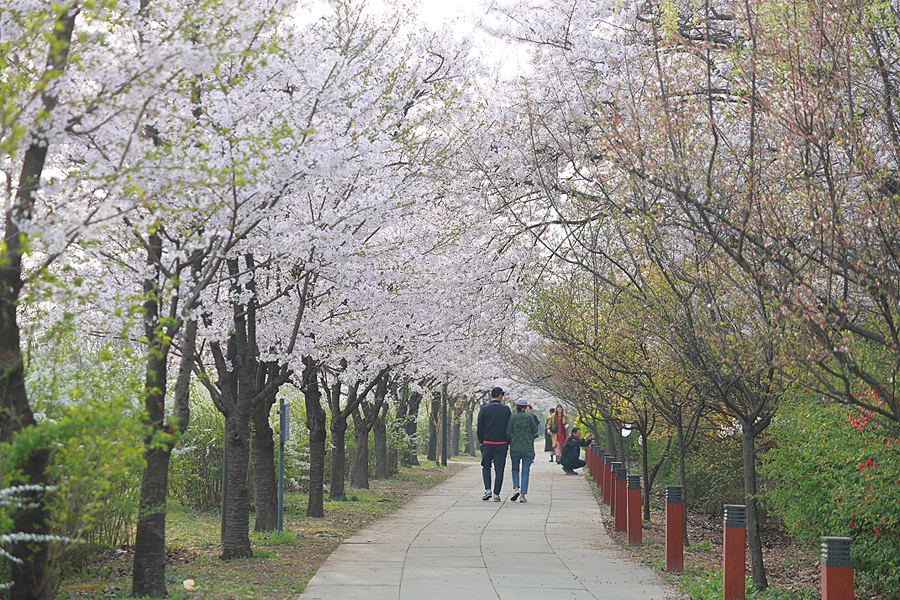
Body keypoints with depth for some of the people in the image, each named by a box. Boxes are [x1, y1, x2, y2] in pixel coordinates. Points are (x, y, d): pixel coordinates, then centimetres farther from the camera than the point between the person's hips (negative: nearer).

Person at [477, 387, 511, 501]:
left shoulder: (484, 409, -2)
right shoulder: (506, 409, -1)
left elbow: (480, 428, -1)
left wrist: (480, 441, 10)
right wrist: (508, 442, 13)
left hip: (487, 443, 0)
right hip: (501, 444, 0)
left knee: (486, 467, 14)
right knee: (499, 469, 4)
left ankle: (487, 490, -2)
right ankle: (496, 494, 2)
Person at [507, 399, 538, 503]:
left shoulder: (512, 417, -2)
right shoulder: (529, 417, -2)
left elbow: (508, 433, -3)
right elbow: (535, 430, 5)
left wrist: (507, 443, 12)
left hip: (515, 448, 0)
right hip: (528, 448, 0)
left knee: (515, 469, 17)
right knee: (525, 471, 4)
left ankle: (516, 488, -4)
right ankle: (523, 495, -2)